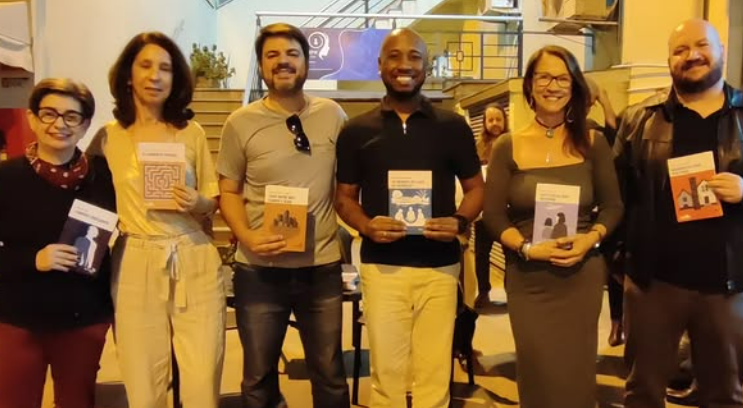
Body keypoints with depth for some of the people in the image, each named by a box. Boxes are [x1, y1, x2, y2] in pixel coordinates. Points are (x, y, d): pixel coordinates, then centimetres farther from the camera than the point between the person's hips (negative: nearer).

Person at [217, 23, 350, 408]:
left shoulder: (332, 115, 1)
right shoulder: (241, 122, -3)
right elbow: (228, 191, 2)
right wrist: (246, 236, -14)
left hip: (322, 266, 1)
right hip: (259, 269, -1)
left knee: (329, 374, 15)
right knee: (258, 377, 15)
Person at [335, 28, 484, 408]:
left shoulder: (452, 126, 4)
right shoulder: (357, 130, 4)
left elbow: (475, 187, 10)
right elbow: (344, 196, 9)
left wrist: (460, 221, -11)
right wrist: (366, 225, -13)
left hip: (439, 266, 0)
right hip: (381, 266, 0)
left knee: (434, 372, 8)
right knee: (386, 371, 7)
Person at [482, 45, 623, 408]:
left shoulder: (592, 144, 3)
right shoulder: (507, 147, -1)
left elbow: (612, 206, 6)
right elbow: (493, 215, -3)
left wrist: (591, 238, -13)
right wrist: (528, 247, -17)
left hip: (582, 276, 1)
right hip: (527, 279, -1)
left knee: (576, 375, 9)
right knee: (537, 375, 6)